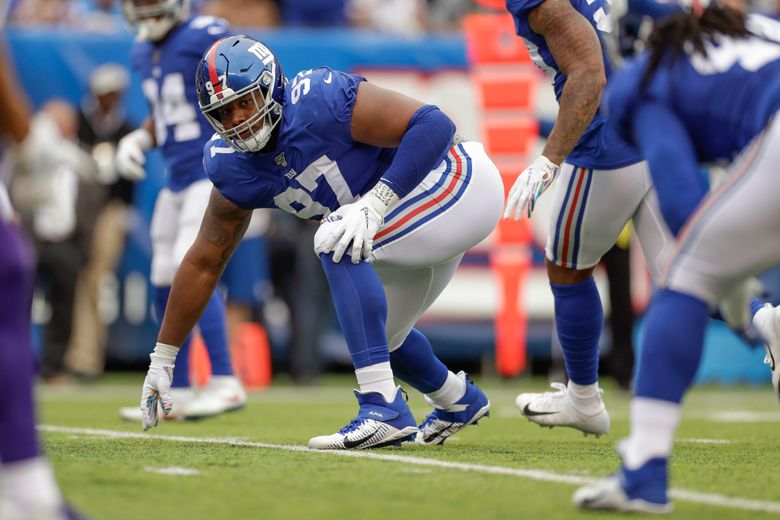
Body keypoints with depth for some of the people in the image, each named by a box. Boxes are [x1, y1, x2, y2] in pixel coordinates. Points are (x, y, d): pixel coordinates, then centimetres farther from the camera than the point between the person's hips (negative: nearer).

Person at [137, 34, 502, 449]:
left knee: (337, 241, -28)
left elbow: (435, 124, -31)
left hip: (459, 186, -9)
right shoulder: (233, 167, -5)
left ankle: (383, 407, -29)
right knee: (376, 337, 21)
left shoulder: (317, 102, -28)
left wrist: (375, 202, -39)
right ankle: (458, 400, 51)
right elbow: (204, 262, 4)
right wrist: (161, 360, 5)